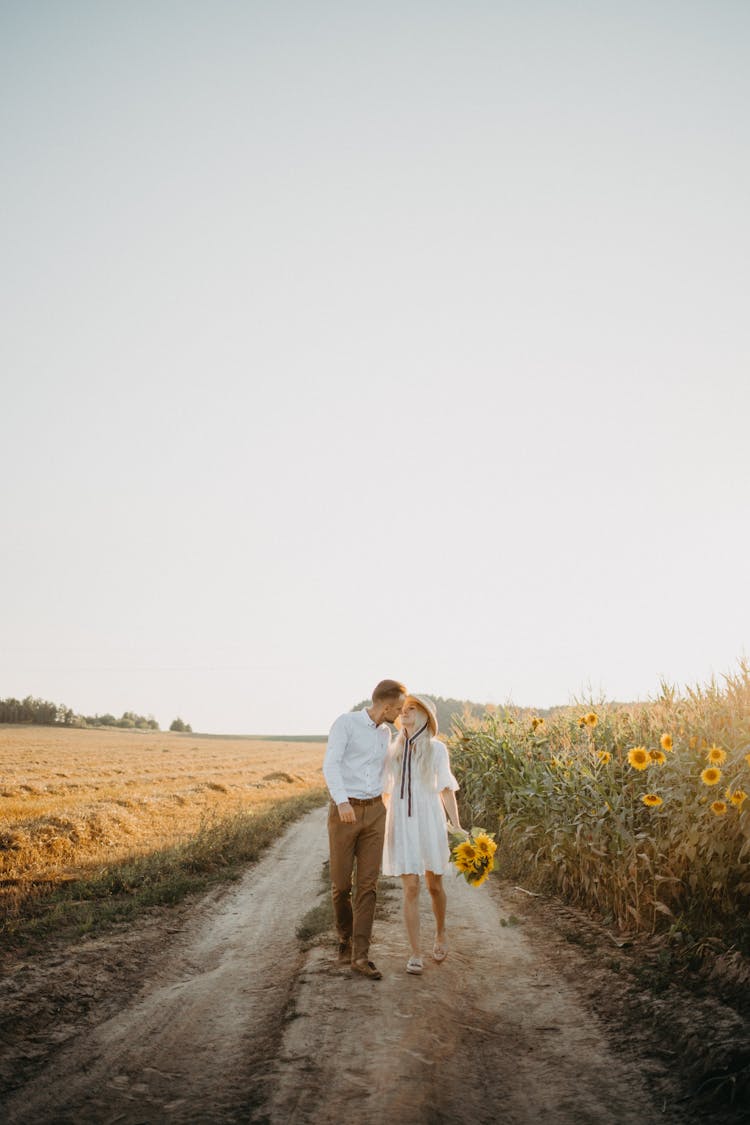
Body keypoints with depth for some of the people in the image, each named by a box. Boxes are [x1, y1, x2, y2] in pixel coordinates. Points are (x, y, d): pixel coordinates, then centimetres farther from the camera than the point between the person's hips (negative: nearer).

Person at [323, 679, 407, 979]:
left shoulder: (384, 733, 11)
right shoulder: (345, 722, -10)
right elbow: (330, 766, -22)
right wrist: (342, 801, -37)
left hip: (373, 813, 4)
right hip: (343, 813, -4)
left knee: (367, 884, -4)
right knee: (341, 884, 3)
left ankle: (360, 957, -2)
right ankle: (346, 938, 30)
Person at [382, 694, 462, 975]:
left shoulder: (436, 749, -2)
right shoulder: (394, 750, 8)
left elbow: (446, 790, -4)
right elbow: (387, 790, 13)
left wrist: (457, 827, -12)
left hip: (429, 823, -2)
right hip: (402, 825, 2)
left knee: (434, 885, 10)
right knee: (410, 889, -6)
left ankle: (440, 933, 38)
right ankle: (416, 954, 2)